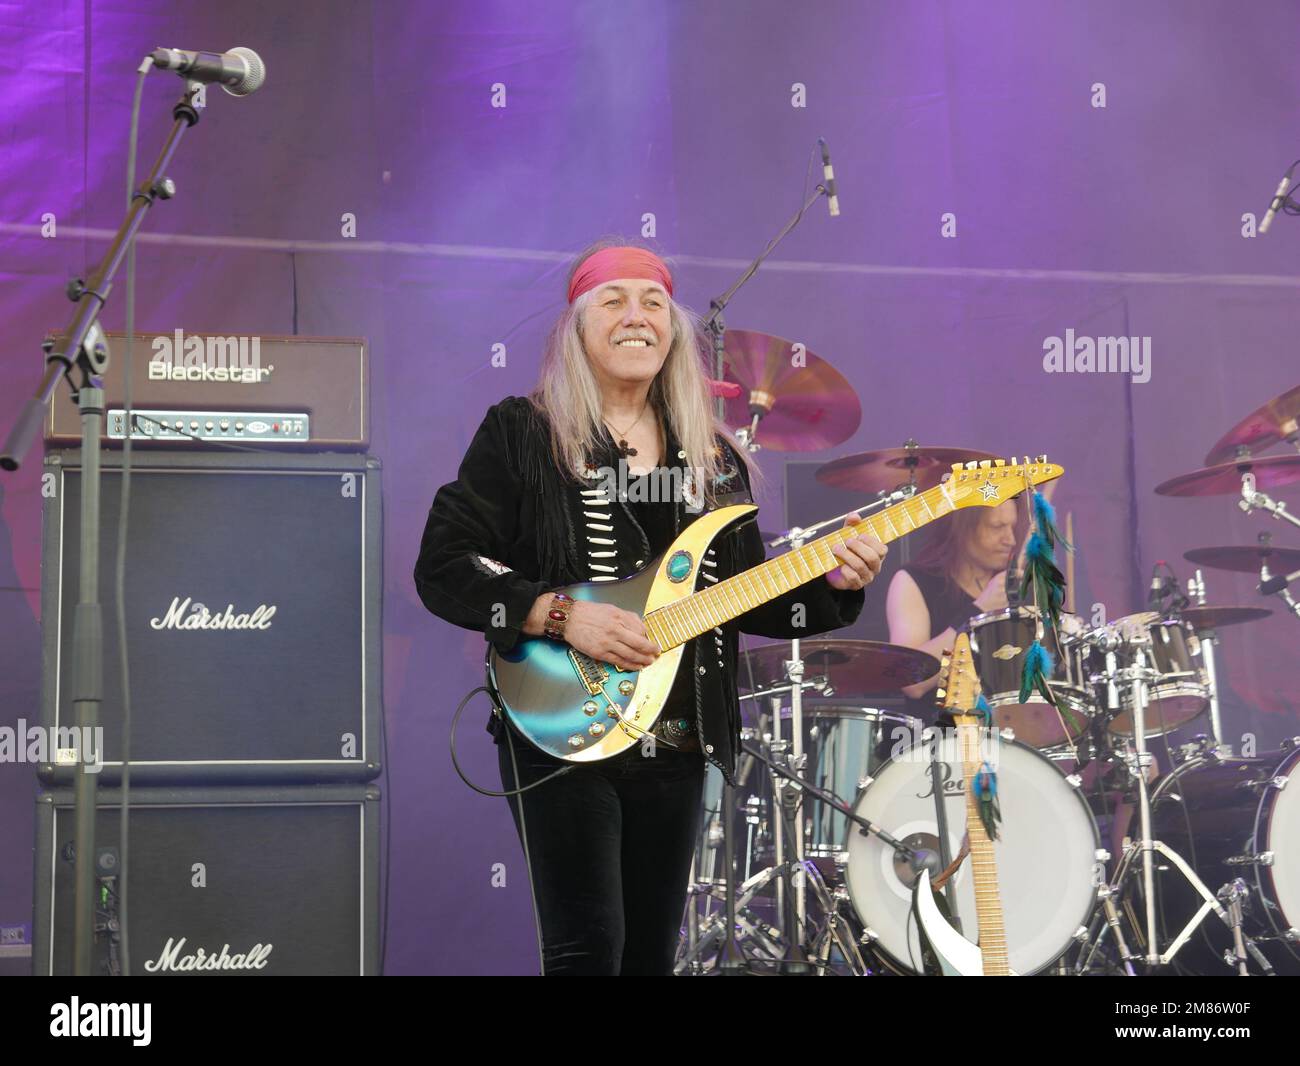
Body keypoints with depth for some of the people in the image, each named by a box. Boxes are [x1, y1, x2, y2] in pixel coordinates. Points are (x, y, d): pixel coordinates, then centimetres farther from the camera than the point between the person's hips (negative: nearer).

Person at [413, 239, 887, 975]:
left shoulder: (713, 456, 12)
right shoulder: (522, 434, -2)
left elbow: (745, 601, 14)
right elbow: (443, 569, -7)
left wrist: (830, 585, -4)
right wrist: (560, 615, -18)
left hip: (679, 742, 5)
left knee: (653, 953, 10)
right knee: (587, 948, -13)